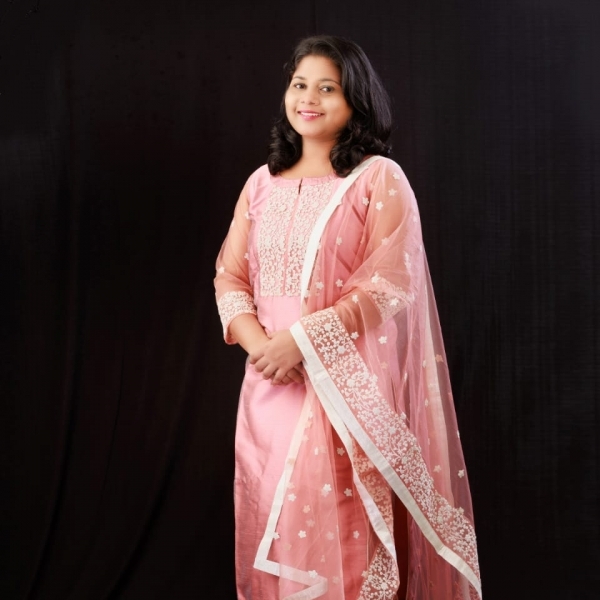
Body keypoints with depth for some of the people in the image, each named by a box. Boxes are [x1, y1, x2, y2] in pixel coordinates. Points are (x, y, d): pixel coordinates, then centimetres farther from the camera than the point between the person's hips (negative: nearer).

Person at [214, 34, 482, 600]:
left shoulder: (380, 178, -4)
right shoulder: (262, 181, 11)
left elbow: (390, 285, -12)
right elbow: (229, 275, 7)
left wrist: (302, 340, -19)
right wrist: (256, 341, -12)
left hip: (348, 383, -5)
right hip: (269, 381, 5)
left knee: (340, 525, -1)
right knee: (272, 521, 12)